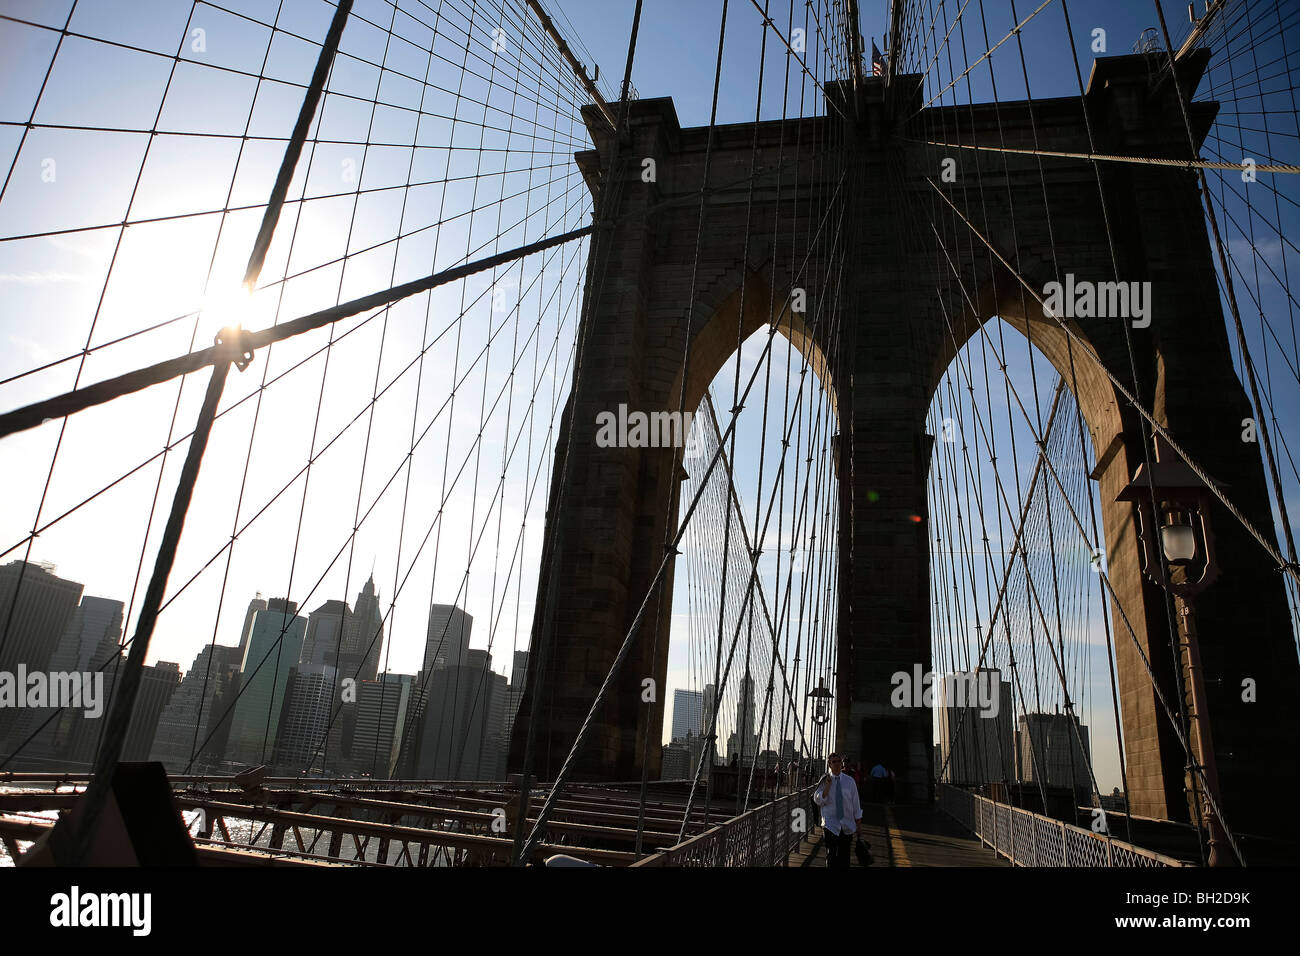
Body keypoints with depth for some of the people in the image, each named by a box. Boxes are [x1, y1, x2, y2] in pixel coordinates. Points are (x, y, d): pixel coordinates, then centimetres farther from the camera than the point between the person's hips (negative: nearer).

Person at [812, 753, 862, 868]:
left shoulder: (849, 781, 0)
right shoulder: (825, 781, -3)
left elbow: (856, 803, 6)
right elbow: (818, 801, -8)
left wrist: (858, 824, 8)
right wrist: (827, 786, -17)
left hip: (848, 825, 2)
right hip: (831, 824, -2)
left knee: (844, 856, 10)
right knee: (831, 855, -1)